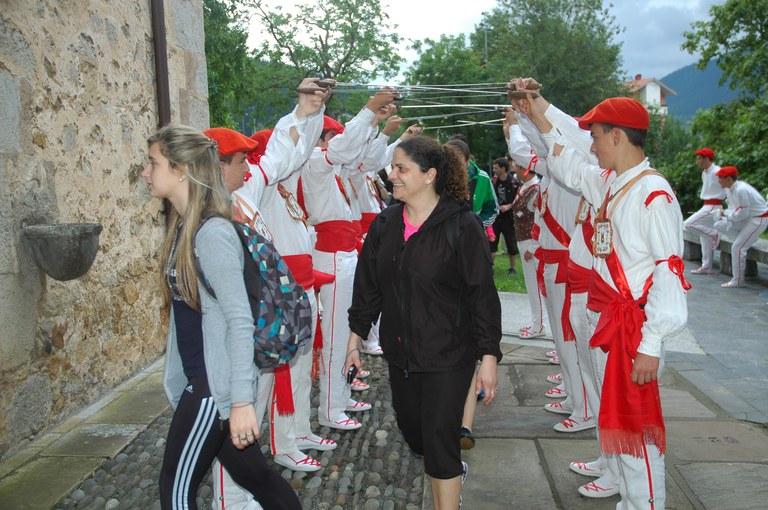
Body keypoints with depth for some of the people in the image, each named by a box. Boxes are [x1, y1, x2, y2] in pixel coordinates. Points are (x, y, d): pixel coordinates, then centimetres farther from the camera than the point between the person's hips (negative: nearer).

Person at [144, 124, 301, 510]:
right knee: (254, 474, 16)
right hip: (199, 377, 8)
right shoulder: (184, 226, 9)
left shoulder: (212, 233, -19)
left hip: (216, 384, -8)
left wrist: (241, 401, -20)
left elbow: (240, 322, -21)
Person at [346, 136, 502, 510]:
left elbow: (483, 294, -13)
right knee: (412, 431, 19)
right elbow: (367, 284, 10)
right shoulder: (385, 223, 2)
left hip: (447, 353, -6)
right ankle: (452, 469, 50)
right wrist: (356, 336, 11)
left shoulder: (461, 226, -14)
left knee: (439, 438, -2)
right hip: (399, 352, 6)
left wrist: (489, 356, -14)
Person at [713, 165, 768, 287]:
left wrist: (726, 214, -12)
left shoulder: (741, 190, -27)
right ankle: (748, 238, 9)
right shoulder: (729, 189, 3)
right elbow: (734, 208, 11)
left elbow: (742, 213, -25)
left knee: (737, 247, -14)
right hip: (747, 218, 10)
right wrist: (725, 213, -9)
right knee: (720, 225, 4)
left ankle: (737, 281, -3)